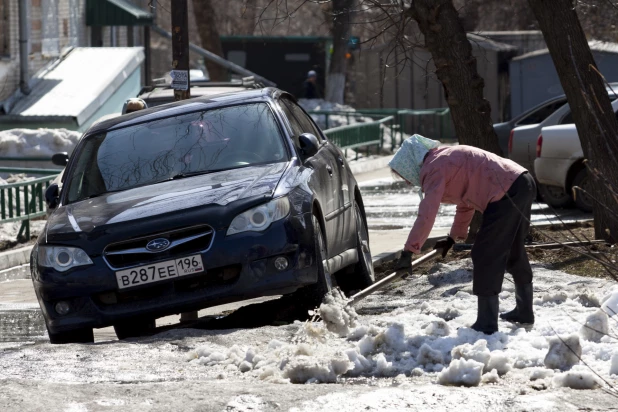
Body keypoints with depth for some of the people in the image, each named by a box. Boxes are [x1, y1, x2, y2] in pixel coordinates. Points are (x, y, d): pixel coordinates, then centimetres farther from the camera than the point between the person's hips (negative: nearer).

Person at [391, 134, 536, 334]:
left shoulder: (434, 168, -8)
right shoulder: (448, 158, 22)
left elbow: (427, 213, -18)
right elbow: (466, 201, 30)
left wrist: (409, 251, -19)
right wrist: (454, 237, 36)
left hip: (507, 194, -10)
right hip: (524, 183, 10)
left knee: (485, 256, -6)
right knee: (514, 250, 24)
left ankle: (486, 324, -5)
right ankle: (524, 311, 38)